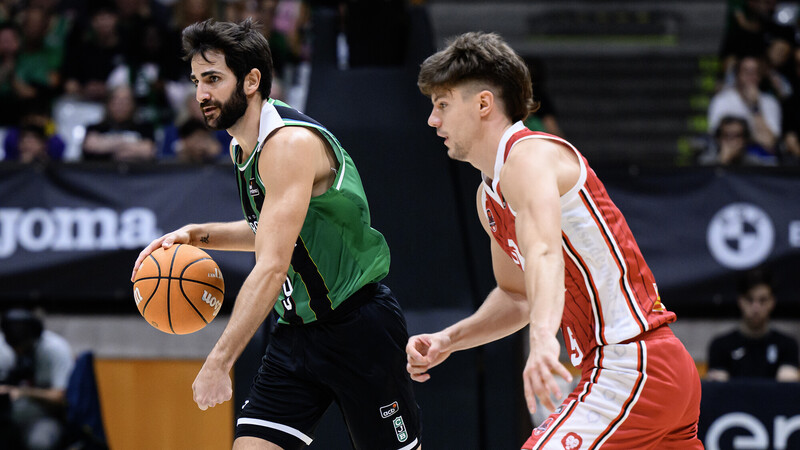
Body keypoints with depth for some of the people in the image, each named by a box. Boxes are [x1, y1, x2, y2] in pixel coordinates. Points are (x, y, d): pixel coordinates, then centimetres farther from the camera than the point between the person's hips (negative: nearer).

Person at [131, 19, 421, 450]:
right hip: (297, 329, 8)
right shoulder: (244, 147, 7)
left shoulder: (291, 143, -23)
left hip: (358, 327, -8)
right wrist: (198, 235, 7)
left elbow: (272, 267, -30)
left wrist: (219, 362, -32)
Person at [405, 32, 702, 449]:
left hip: (628, 370, -10)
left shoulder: (528, 155, -14)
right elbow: (516, 295, 30)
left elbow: (543, 254, -35)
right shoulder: (489, 195, 16)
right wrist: (447, 340, 15)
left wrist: (543, 337, -51)